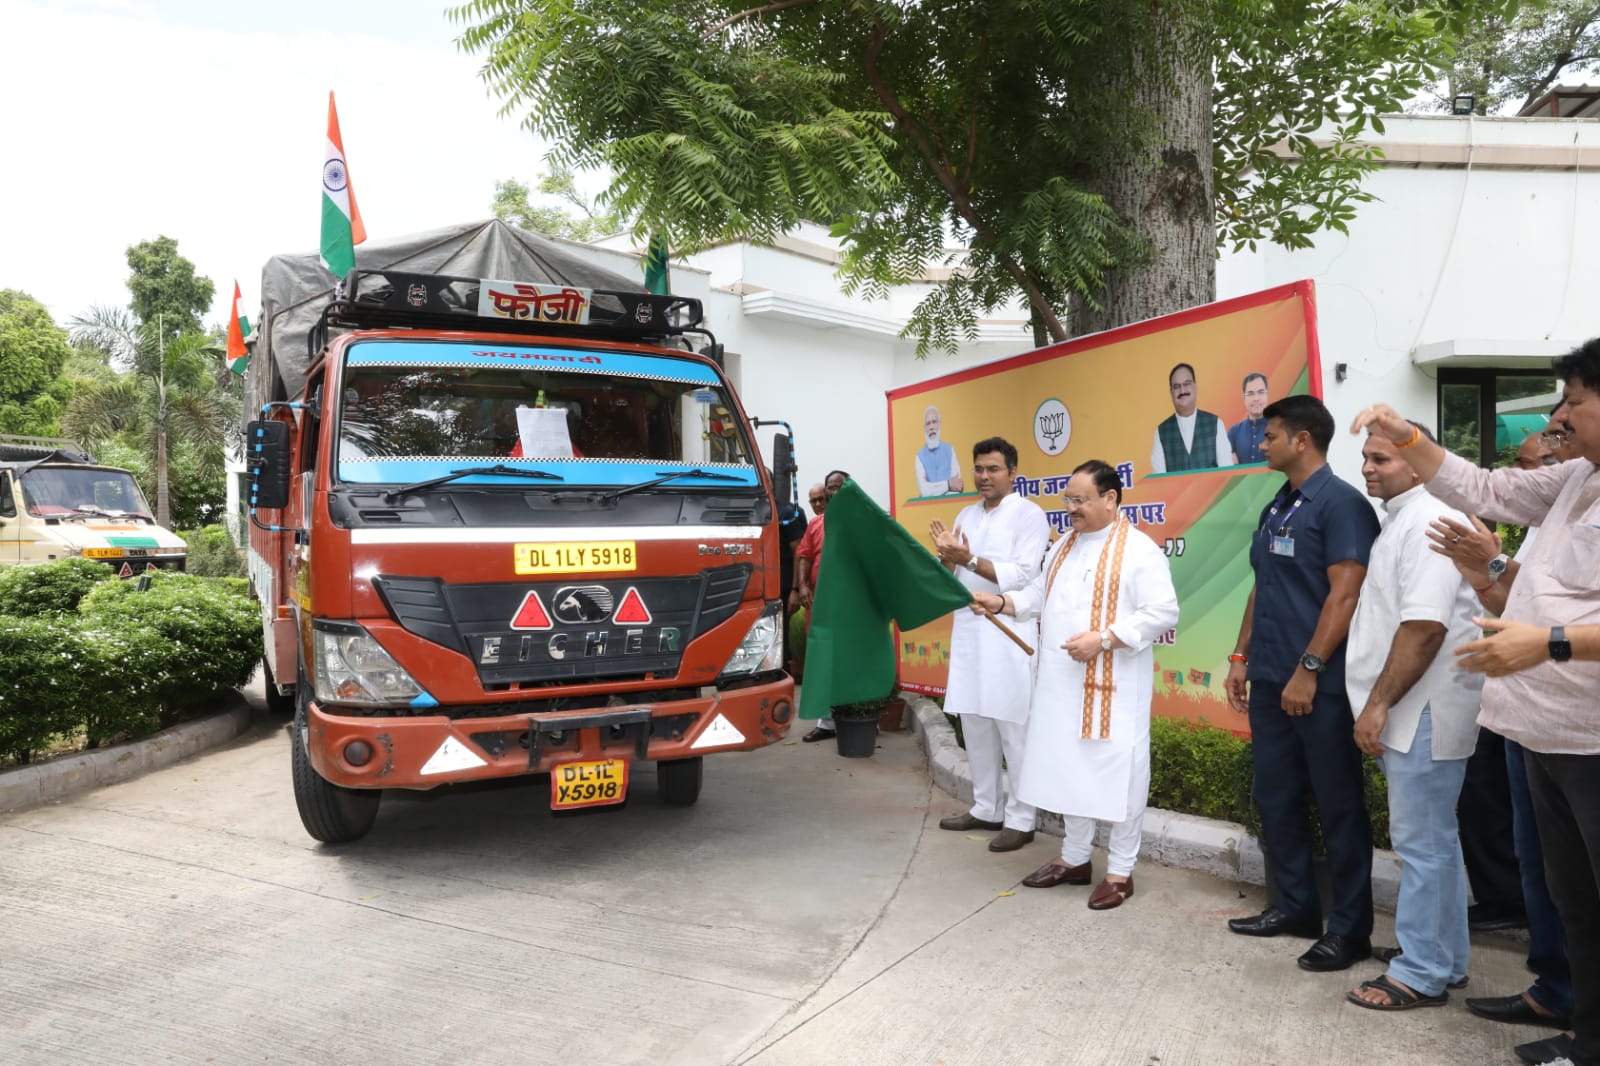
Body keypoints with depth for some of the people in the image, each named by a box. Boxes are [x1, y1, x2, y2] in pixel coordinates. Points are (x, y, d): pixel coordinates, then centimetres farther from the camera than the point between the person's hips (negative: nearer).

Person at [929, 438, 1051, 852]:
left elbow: (1022, 576, -15)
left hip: (1008, 636, -7)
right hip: (968, 632, 7)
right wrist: (946, 556, -6)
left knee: (1014, 729, -2)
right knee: (975, 726, 13)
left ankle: (1021, 819, 8)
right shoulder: (966, 515, 15)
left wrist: (969, 559, -19)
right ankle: (986, 808, 25)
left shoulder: (1029, 514, -5)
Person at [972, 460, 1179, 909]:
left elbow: (1163, 614, -17)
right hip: (1063, 682, 8)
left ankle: (1120, 871, 16)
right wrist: (1001, 602, -2)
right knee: (1069, 769, 16)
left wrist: (1103, 639, -23)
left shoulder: (1139, 550, -12)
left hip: (1112, 686, -7)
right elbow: (1040, 595, 17)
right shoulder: (1064, 546, 12)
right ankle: (1074, 858, 30)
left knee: (1116, 774, 1)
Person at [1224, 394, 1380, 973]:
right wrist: (1242, 656, 15)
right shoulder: (1276, 507, 14)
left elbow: (1345, 595, -18)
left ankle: (1350, 928, 15)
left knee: (1338, 806, 3)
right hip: (1271, 680, 8)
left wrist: (1308, 670, -20)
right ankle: (1295, 906, 28)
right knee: (1276, 798, 14)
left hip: (1320, 685, -8)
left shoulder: (1341, 503, -11)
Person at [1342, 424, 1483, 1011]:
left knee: (1423, 840, -2)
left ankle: (1421, 974, 8)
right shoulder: (1404, 519, 17)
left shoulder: (1427, 522, -16)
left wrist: (1378, 704, -20)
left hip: (1424, 712, -11)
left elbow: (1424, 626, -24)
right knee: (1432, 836, 18)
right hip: (1409, 711, 11)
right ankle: (1444, 954, 31)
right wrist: (1379, 704, 19)